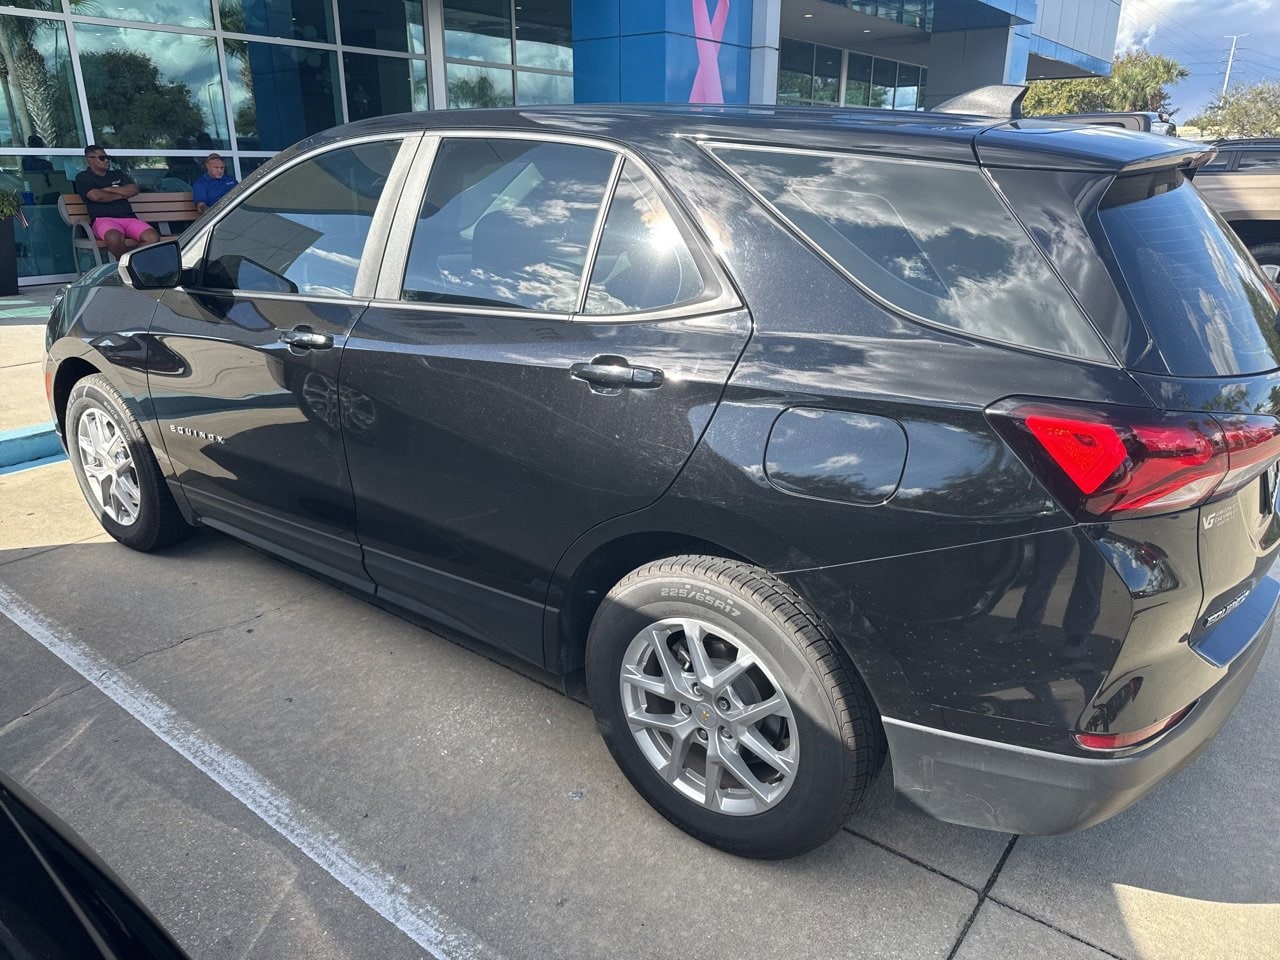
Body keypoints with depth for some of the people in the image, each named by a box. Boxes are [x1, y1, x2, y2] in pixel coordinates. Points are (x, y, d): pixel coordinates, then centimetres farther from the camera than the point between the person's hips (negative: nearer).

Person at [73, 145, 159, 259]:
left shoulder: (118, 174, 27)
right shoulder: (83, 177, 13)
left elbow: (134, 190, 11)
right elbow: (96, 196, -6)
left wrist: (109, 189, 4)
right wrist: (122, 193, 7)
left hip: (128, 218, 4)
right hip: (103, 219, -4)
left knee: (153, 237, -28)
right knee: (115, 238, -41)